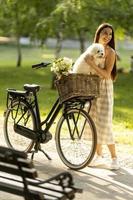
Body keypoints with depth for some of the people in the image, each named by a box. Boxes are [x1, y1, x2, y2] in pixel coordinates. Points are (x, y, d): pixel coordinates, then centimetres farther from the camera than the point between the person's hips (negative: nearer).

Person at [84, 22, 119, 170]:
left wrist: (91, 64, -25)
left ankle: (114, 158, 4)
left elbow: (106, 74, -19)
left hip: (104, 90, -6)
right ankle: (98, 155, 20)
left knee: (104, 124, -8)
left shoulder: (110, 52, -9)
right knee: (94, 123, 9)